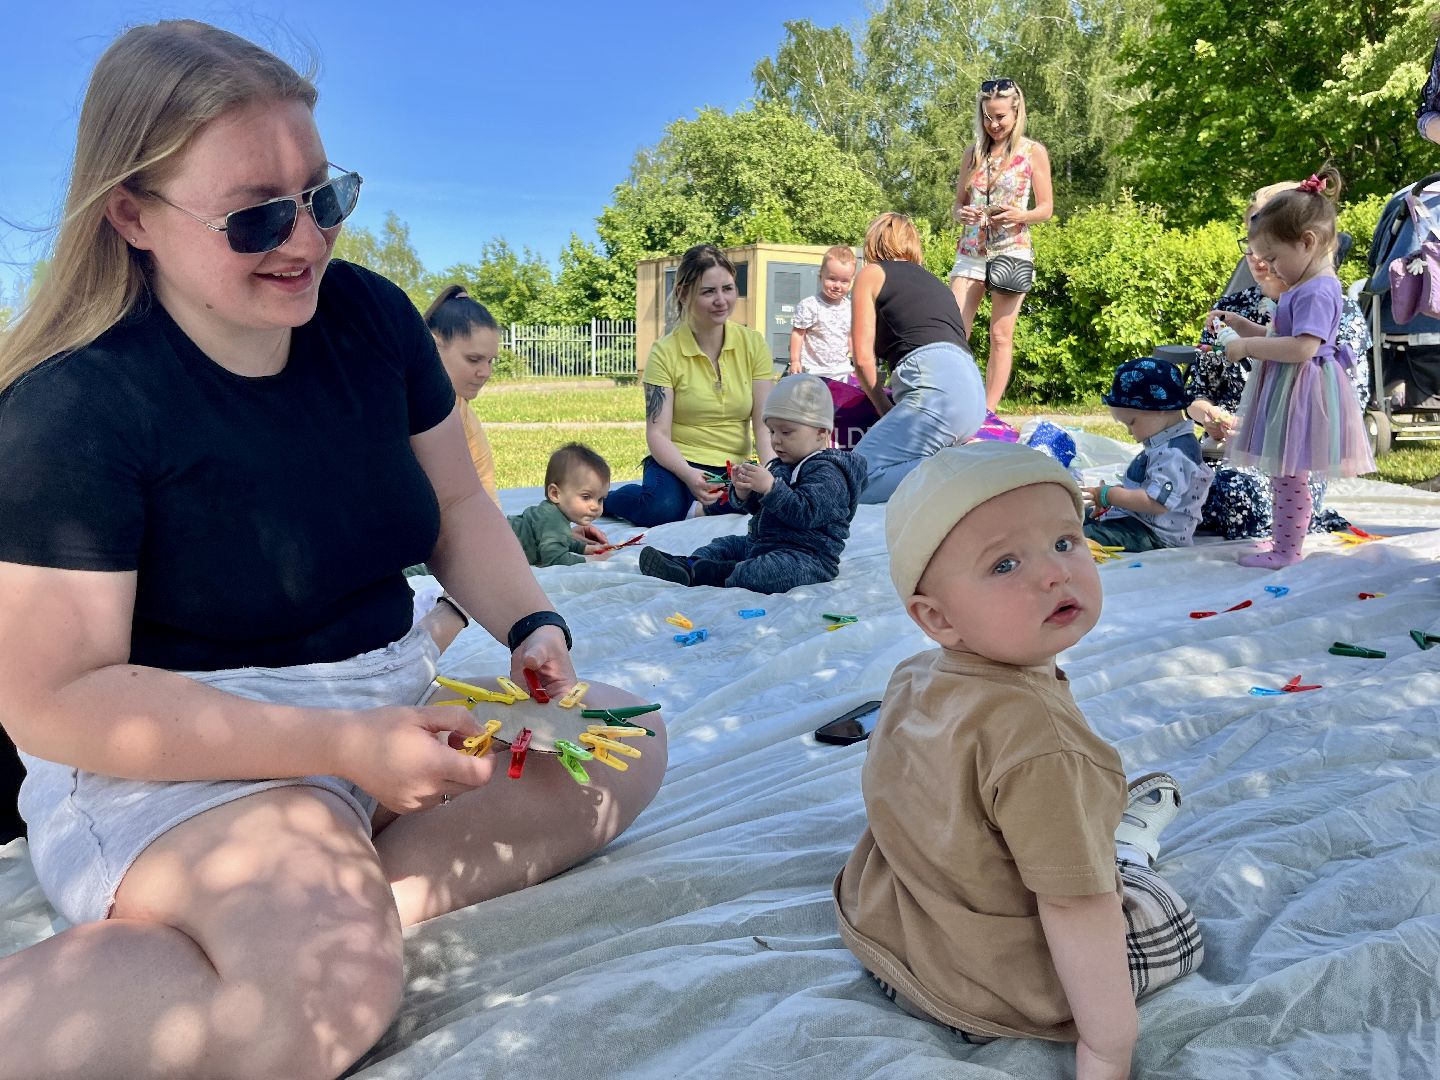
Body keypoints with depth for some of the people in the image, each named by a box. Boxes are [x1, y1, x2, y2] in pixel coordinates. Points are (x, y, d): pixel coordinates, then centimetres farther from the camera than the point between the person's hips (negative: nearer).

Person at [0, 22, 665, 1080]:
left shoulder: (372, 316, 1)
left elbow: (458, 504, 11)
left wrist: (533, 625, -9)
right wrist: (344, 746, -29)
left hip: (387, 702, 8)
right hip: (178, 747, -7)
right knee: (327, 989, -33)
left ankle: (338, 898, -18)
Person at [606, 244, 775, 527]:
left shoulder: (753, 343, 2)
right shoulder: (665, 352, -6)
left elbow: (764, 424, -3)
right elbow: (657, 433, -10)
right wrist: (688, 474, -30)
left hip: (734, 469, 3)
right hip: (679, 462, -2)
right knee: (662, 509, -36)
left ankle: (702, 509, 1)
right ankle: (604, 497, -1)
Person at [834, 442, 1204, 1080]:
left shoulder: (913, 678, -8)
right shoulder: (1037, 738, -36)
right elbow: (1075, 909, -31)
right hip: (985, 992, -7)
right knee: (1177, 927, 14)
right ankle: (1130, 845, 36)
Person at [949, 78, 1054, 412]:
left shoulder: (1033, 152, 2)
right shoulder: (974, 152, 11)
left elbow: (1046, 208, 3)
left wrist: (1021, 215, -18)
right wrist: (962, 213, -9)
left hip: (1012, 251, -3)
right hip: (970, 250, 3)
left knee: (1001, 337, -2)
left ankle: (988, 413, 1)